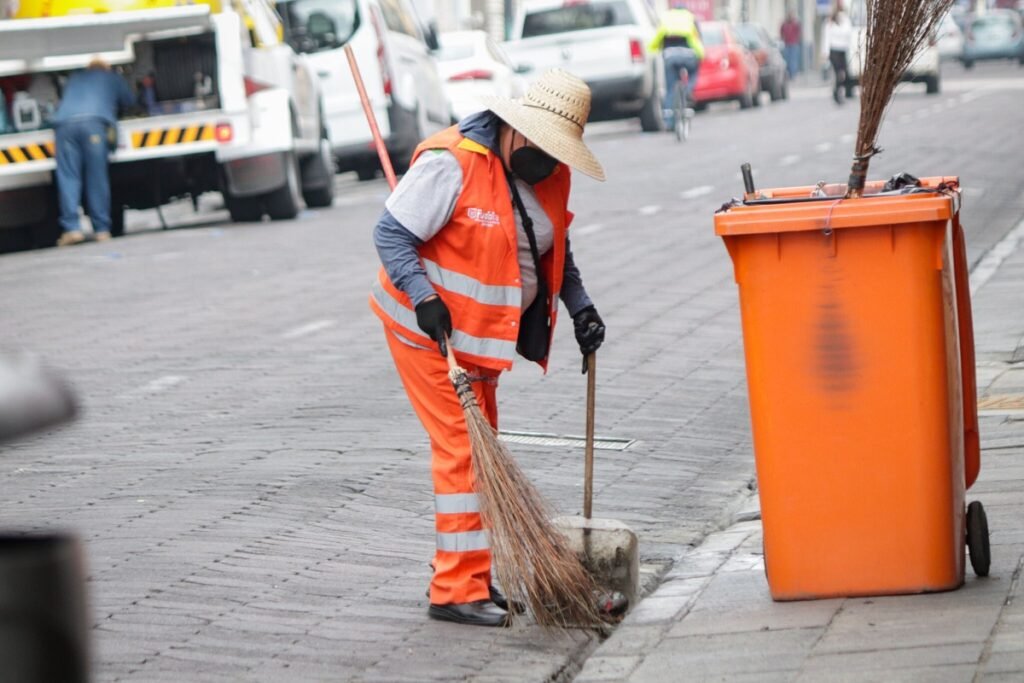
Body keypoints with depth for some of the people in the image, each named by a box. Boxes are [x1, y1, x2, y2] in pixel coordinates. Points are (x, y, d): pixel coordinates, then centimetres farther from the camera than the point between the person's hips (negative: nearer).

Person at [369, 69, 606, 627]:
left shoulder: (548, 176, 1)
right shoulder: (452, 164, -24)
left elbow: (554, 250, 17)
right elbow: (391, 234, -21)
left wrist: (579, 306, 5)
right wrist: (424, 298, -30)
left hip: (483, 331, 9)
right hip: (428, 328, -9)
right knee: (460, 448, -12)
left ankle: (468, 578, 24)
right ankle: (457, 591, -8)